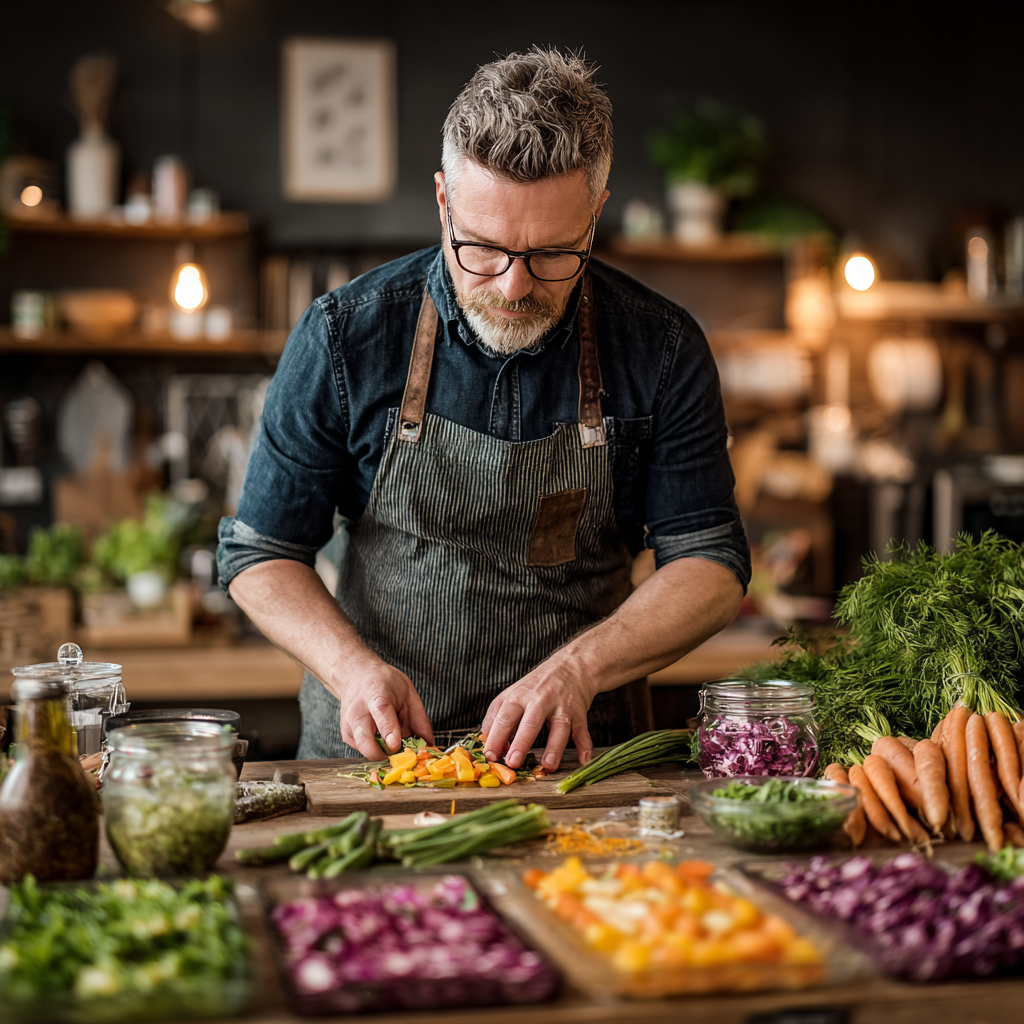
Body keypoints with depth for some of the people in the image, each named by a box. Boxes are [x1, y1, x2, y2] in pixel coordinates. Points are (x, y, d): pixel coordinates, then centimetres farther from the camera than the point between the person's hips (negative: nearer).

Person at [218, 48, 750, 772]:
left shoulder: (663, 349, -5)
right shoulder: (344, 336, -7)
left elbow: (712, 566, -3)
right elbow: (260, 555, 1)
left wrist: (578, 666, -19)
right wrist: (354, 667, -17)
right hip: (374, 752, -1)